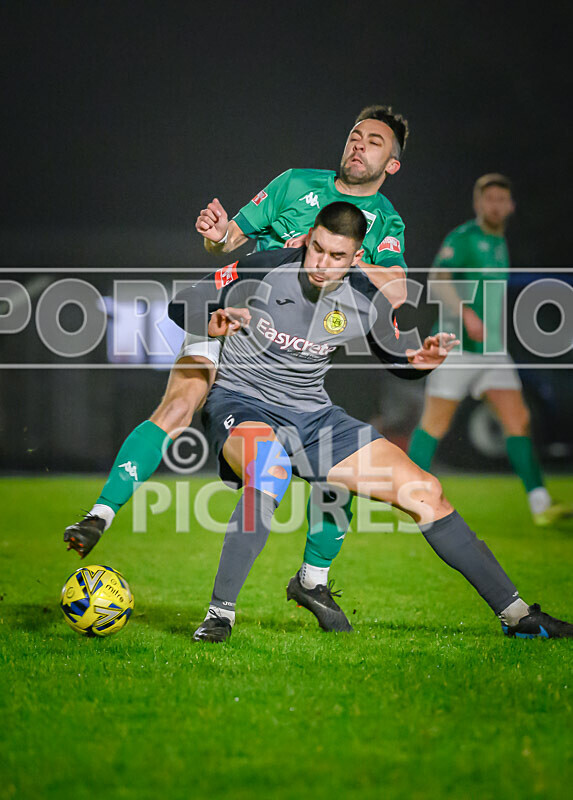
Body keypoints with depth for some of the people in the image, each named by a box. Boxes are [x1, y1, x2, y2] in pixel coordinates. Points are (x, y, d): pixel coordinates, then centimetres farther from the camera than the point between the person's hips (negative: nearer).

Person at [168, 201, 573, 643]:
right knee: (270, 474, -41)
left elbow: (395, 355, 12)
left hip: (313, 415, 4)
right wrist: (212, 323, -32)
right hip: (242, 404, -4)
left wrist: (419, 361, -13)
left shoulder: (367, 303, -7)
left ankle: (517, 614, 7)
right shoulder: (265, 271, -16)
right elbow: (181, 305, -9)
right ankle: (220, 614, -30)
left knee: (425, 491, -4)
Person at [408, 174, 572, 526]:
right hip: (457, 347, -6)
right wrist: (468, 315, -38)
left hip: (492, 351, 6)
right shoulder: (462, 238, -9)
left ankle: (541, 505, -12)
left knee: (518, 419, -6)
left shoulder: (500, 243, 16)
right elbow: (439, 279, -24)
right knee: (435, 424, 1)